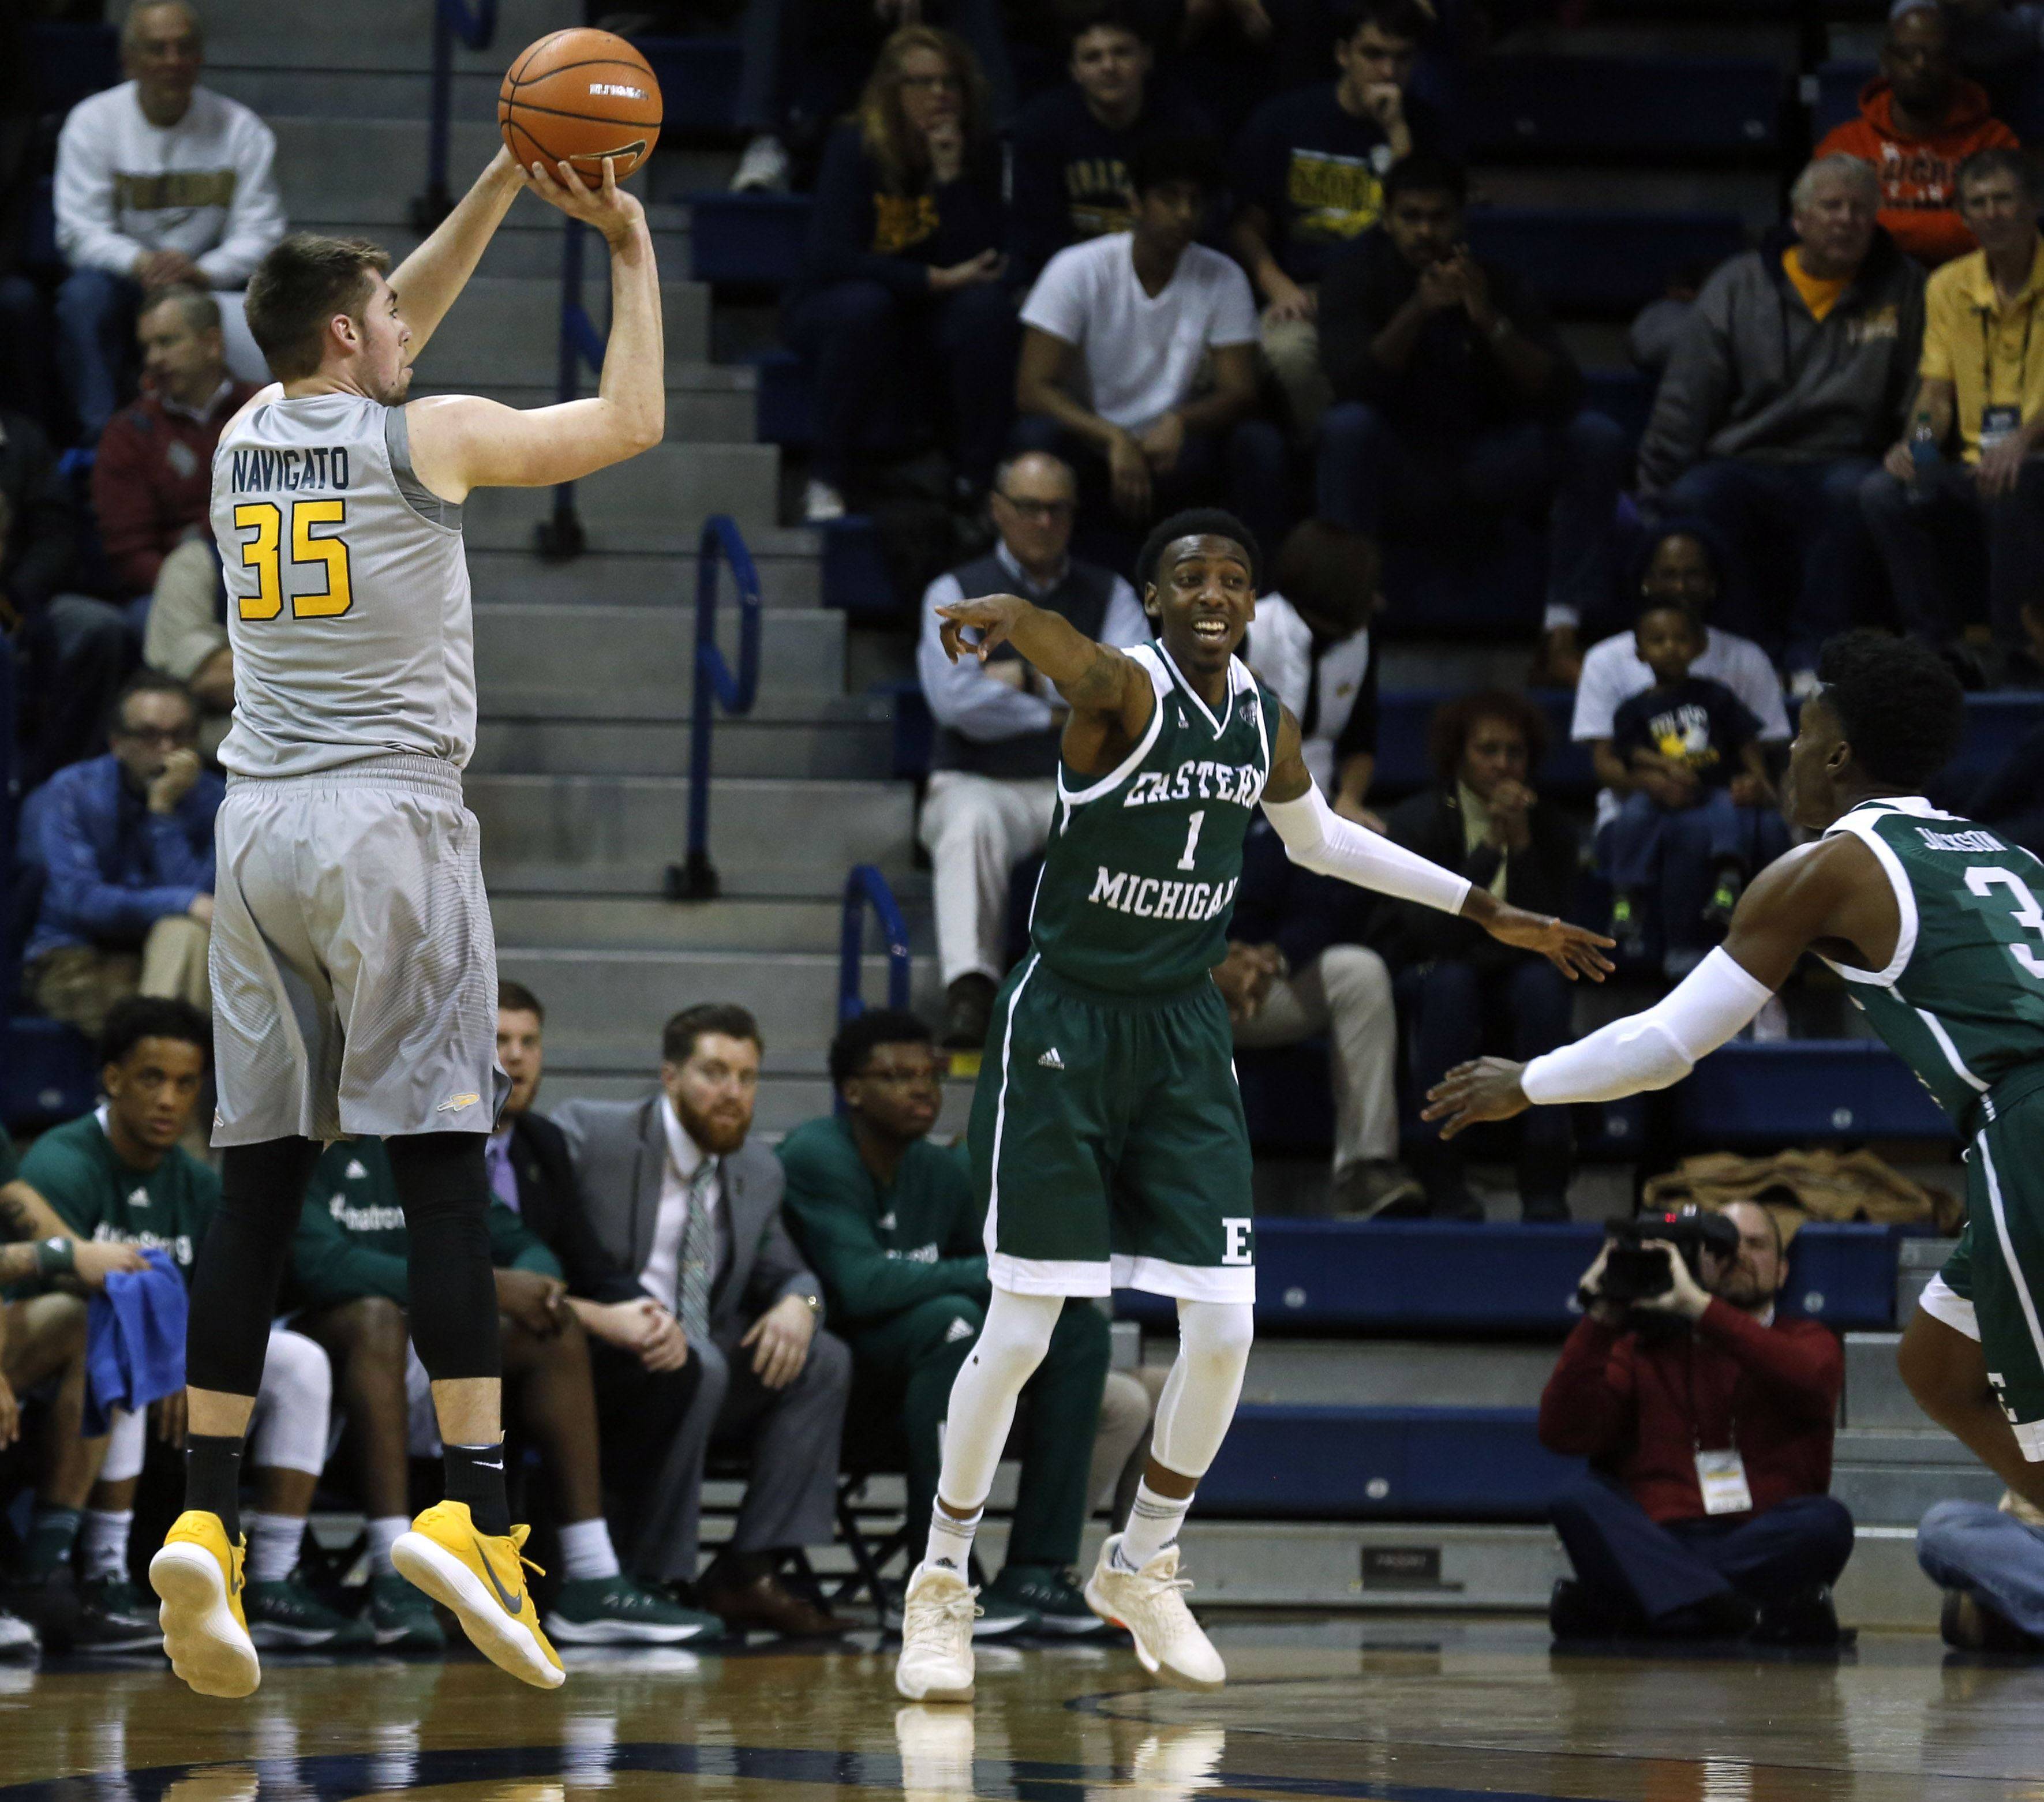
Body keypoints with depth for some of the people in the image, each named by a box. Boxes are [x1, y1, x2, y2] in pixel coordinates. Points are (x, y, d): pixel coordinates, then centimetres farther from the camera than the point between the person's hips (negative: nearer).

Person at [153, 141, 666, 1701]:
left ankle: (205, 1520, -2)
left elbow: (383, 333, 30)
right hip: (391, 818, -5)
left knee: (259, 1179, 5)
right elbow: (632, 422, 4)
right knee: (440, 1161, -7)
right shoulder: (423, 437, -4)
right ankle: (474, 1506, -16)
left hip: (258, 821, 5)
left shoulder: (245, 439, 13)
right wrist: (632, 250, 14)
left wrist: (505, 186, 27)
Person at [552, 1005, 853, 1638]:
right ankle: (656, 1579, -27)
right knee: (695, 1366, -35)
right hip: (592, 1368, -7)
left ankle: (749, 1574, -19)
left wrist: (798, 1303, -9)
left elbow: (783, 1270, 18)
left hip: (703, 1377, 7)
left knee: (824, 1360, -15)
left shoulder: (759, 1172, 15)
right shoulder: (587, 1135, -5)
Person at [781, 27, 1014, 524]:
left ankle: (979, 478, -22)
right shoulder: (855, 146, -14)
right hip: (831, 308, -3)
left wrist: (951, 175, -24)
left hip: (931, 316, 3)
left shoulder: (976, 150, -6)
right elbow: (832, 257, -22)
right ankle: (825, 480, -27)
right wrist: (937, 279, -24)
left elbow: (979, 263, -14)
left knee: (986, 306, -28)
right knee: (864, 305, -37)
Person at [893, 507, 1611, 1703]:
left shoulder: (1264, 720, 4)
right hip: (1067, 1026, -5)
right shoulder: (1123, 689, -16)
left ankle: (1144, 1565, 21)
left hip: (1184, 1034, 5)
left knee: (1225, 1331, -2)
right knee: (1020, 1333, -5)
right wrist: (995, 617, -66)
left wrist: (1489, 912, 27)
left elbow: (1321, 838, 25)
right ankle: (943, 1581, 14)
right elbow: (1021, 624, -40)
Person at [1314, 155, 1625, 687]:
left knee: (1596, 437, -20)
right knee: (1346, 426, -34)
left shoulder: (1494, 283, -2)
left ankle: (1560, 635, -24)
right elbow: (1352, 383, -22)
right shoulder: (1356, 277, -5)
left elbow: (1559, 396, -12)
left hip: (1479, 472, 2)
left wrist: (1490, 321, -27)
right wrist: (1418, 311, -34)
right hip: (1395, 477, -2)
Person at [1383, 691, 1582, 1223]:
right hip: (1430, 990, -1)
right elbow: (1430, 931, -22)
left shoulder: (1550, 827, -2)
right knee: (1450, 980, -35)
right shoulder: (1416, 821, -8)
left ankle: (1545, 1184, -33)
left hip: (1515, 984, 1)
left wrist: (1522, 845, -22)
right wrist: (1490, 848, -27)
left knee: (1542, 982, -32)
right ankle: (1444, 1183, -38)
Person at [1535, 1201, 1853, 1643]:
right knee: (1581, 1501, -28)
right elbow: (1565, 1434, 6)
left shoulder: (1808, 1341, 19)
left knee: (1827, 1521, -32)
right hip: (1655, 1547, 0)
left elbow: (1810, 1384, -8)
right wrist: (1599, 1324, -2)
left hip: (1766, 1548, 0)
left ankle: (1604, 1608, -33)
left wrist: (1699, 1307, -13)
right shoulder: (1645, 1348, 21)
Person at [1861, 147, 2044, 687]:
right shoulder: (1949, 288, 12)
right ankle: (1942, 649, -15)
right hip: (1973, 470, 5)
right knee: (1882, 492, -22)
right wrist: (1918, 441, -11)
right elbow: (1938, 390, 11)